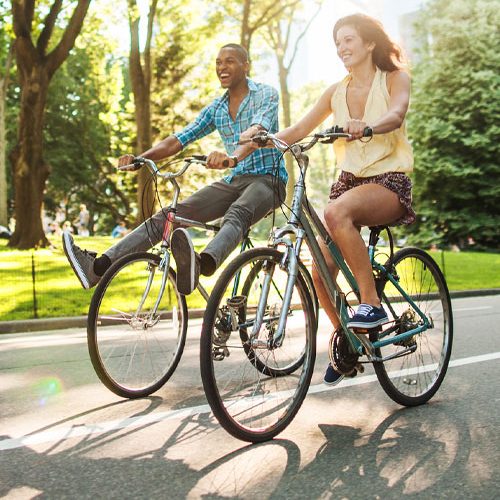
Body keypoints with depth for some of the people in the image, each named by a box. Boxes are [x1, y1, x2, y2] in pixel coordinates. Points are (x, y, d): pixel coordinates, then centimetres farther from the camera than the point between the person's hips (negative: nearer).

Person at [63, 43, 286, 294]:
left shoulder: (265, 94, -5)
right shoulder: (215, 108, 14)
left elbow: (258, 130, -27)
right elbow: (177, 140, 6)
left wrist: (233, 157, -49)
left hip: (267, 179, -5)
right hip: (233, 181, 6)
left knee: (237, 214, -41)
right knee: (169, 215, -14)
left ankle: (201, 264, -71)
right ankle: (98, 266, -25)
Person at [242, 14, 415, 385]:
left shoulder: (395, 78, -1)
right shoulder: (337, 92, 11)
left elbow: (395, 115, -23)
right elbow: (298, 130, 2)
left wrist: (367, 127, -46)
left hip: (389, 181, -5)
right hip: (350, 179, 5)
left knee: (337, 212, -38)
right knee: (319, 273, -8)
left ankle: (372, 303, -27)